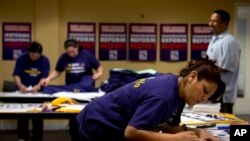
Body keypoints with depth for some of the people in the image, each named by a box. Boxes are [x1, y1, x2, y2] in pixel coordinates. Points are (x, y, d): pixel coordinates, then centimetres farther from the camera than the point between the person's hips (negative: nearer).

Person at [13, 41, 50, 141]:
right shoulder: (22, 58, -8)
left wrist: (37, 86, -33)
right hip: (23, 91, 0)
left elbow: (44, 77, -14)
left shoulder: (45, 60, -8)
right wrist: (20, 85, -33)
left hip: (38, 91, 0)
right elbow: (16, 75, -13)